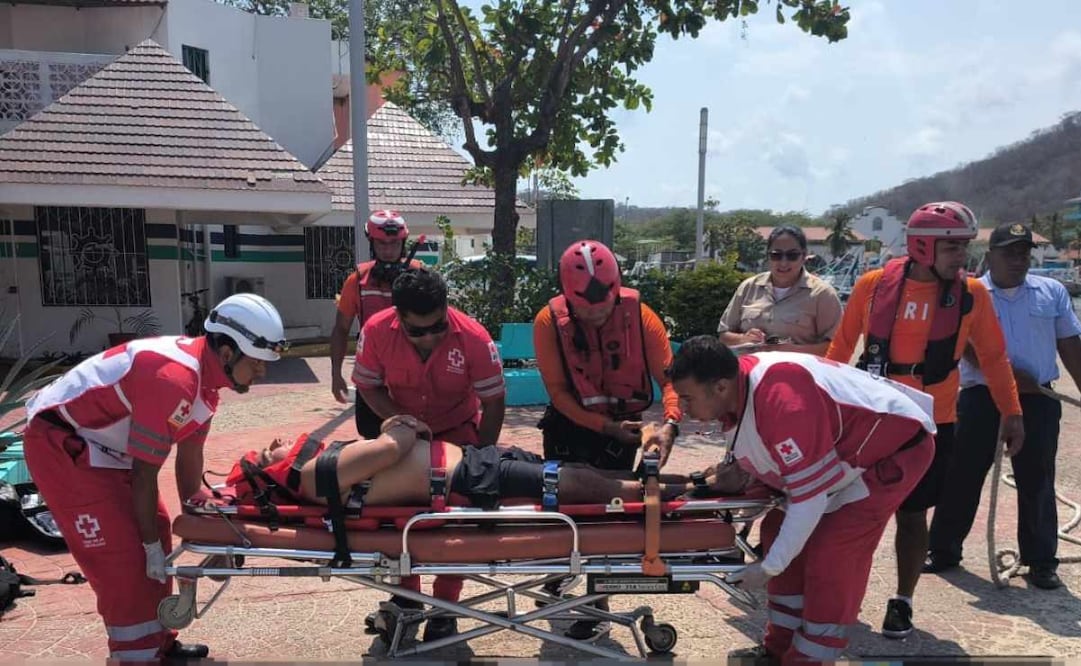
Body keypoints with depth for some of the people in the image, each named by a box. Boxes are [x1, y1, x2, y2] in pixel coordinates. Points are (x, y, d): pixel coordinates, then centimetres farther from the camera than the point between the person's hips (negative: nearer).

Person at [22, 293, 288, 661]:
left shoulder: (206, 372, -3)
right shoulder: (173, 379, -32)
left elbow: (189, 455, 7)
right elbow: (145, 473, -24)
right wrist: (152, 546, -13)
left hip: (103, 441, 10)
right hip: (61, 443, -10)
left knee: (154, 530, 11)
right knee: (120, 553, -8)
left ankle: (158, 642, 25)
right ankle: (138, 654, 6)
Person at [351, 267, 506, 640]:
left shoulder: (473, 337, -31)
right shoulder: (377, 331, -26)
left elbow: (494, 402, -20)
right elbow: (368, 386, -10)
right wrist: (399, 420, -25)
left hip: (458, 431, -2)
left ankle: (445, 606, 15)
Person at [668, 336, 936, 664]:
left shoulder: (782, 401, -39)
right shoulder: (737, 384, -11)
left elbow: (811, 496, -32)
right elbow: (761, 447, 9)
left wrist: (769, 567, -25)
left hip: (896, 446, -9)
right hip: (845, 448, 9)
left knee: (829, 556, -15)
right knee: (781, 531, 8)